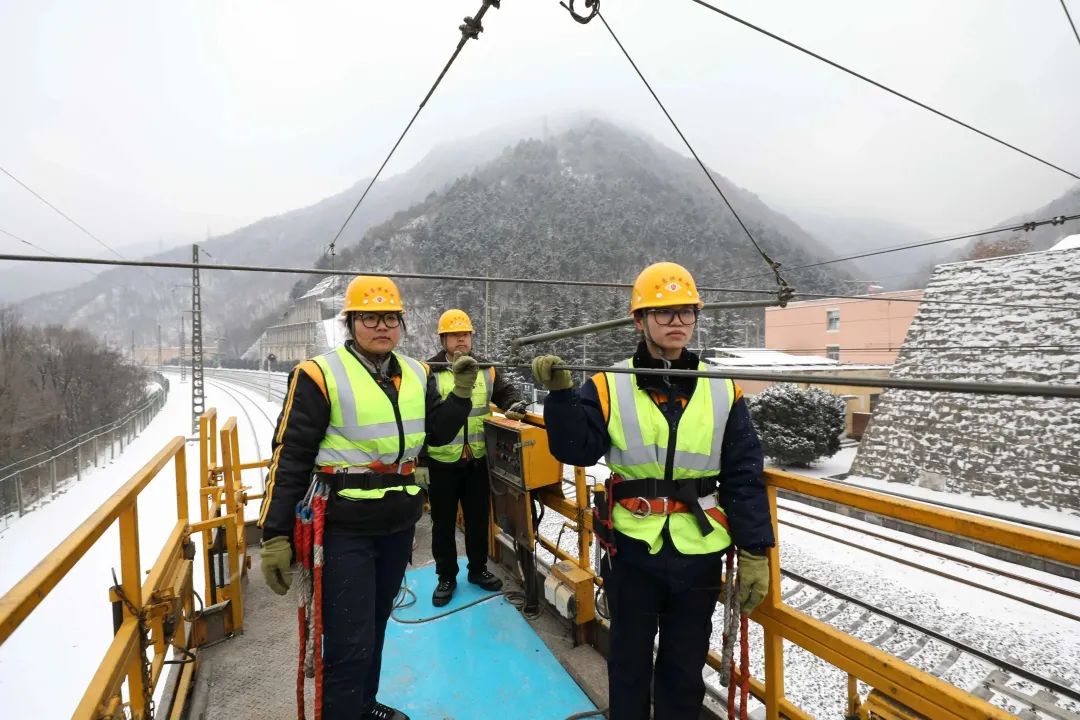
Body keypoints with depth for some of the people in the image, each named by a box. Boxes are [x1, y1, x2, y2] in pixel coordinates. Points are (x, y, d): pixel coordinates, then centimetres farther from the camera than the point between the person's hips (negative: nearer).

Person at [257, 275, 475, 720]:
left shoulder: (416, 374, 3)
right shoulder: (320, 375, -14)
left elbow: (436, 434, 8)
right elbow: (289, 457, -12)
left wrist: (461, 393, -7)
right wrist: (275, 534, -12)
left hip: (399, 523, 6)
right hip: (344, 528, -6)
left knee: (376, 623, 24)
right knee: (349, 642, 1)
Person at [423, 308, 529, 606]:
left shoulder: (487, 369, 4)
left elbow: (507, 392, 11)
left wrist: (514, 405, -13)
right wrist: (419, 459, -11)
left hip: (478, 460, 3)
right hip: (441, 462, -3)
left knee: (479, 518, 17)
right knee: (443, 523, 12)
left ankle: (478, 569, 37)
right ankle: (446, 577, 30)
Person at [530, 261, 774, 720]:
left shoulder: (722, 390, -2)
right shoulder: (610, 386, -7)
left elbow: (744, 476, -1)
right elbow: (576, 449, -10)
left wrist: (754, 551, -2)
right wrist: (560, 395, -23)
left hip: (699, 553, 2)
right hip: (631, 550, -1)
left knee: (685, 666, 21)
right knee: (630, 658, 21)